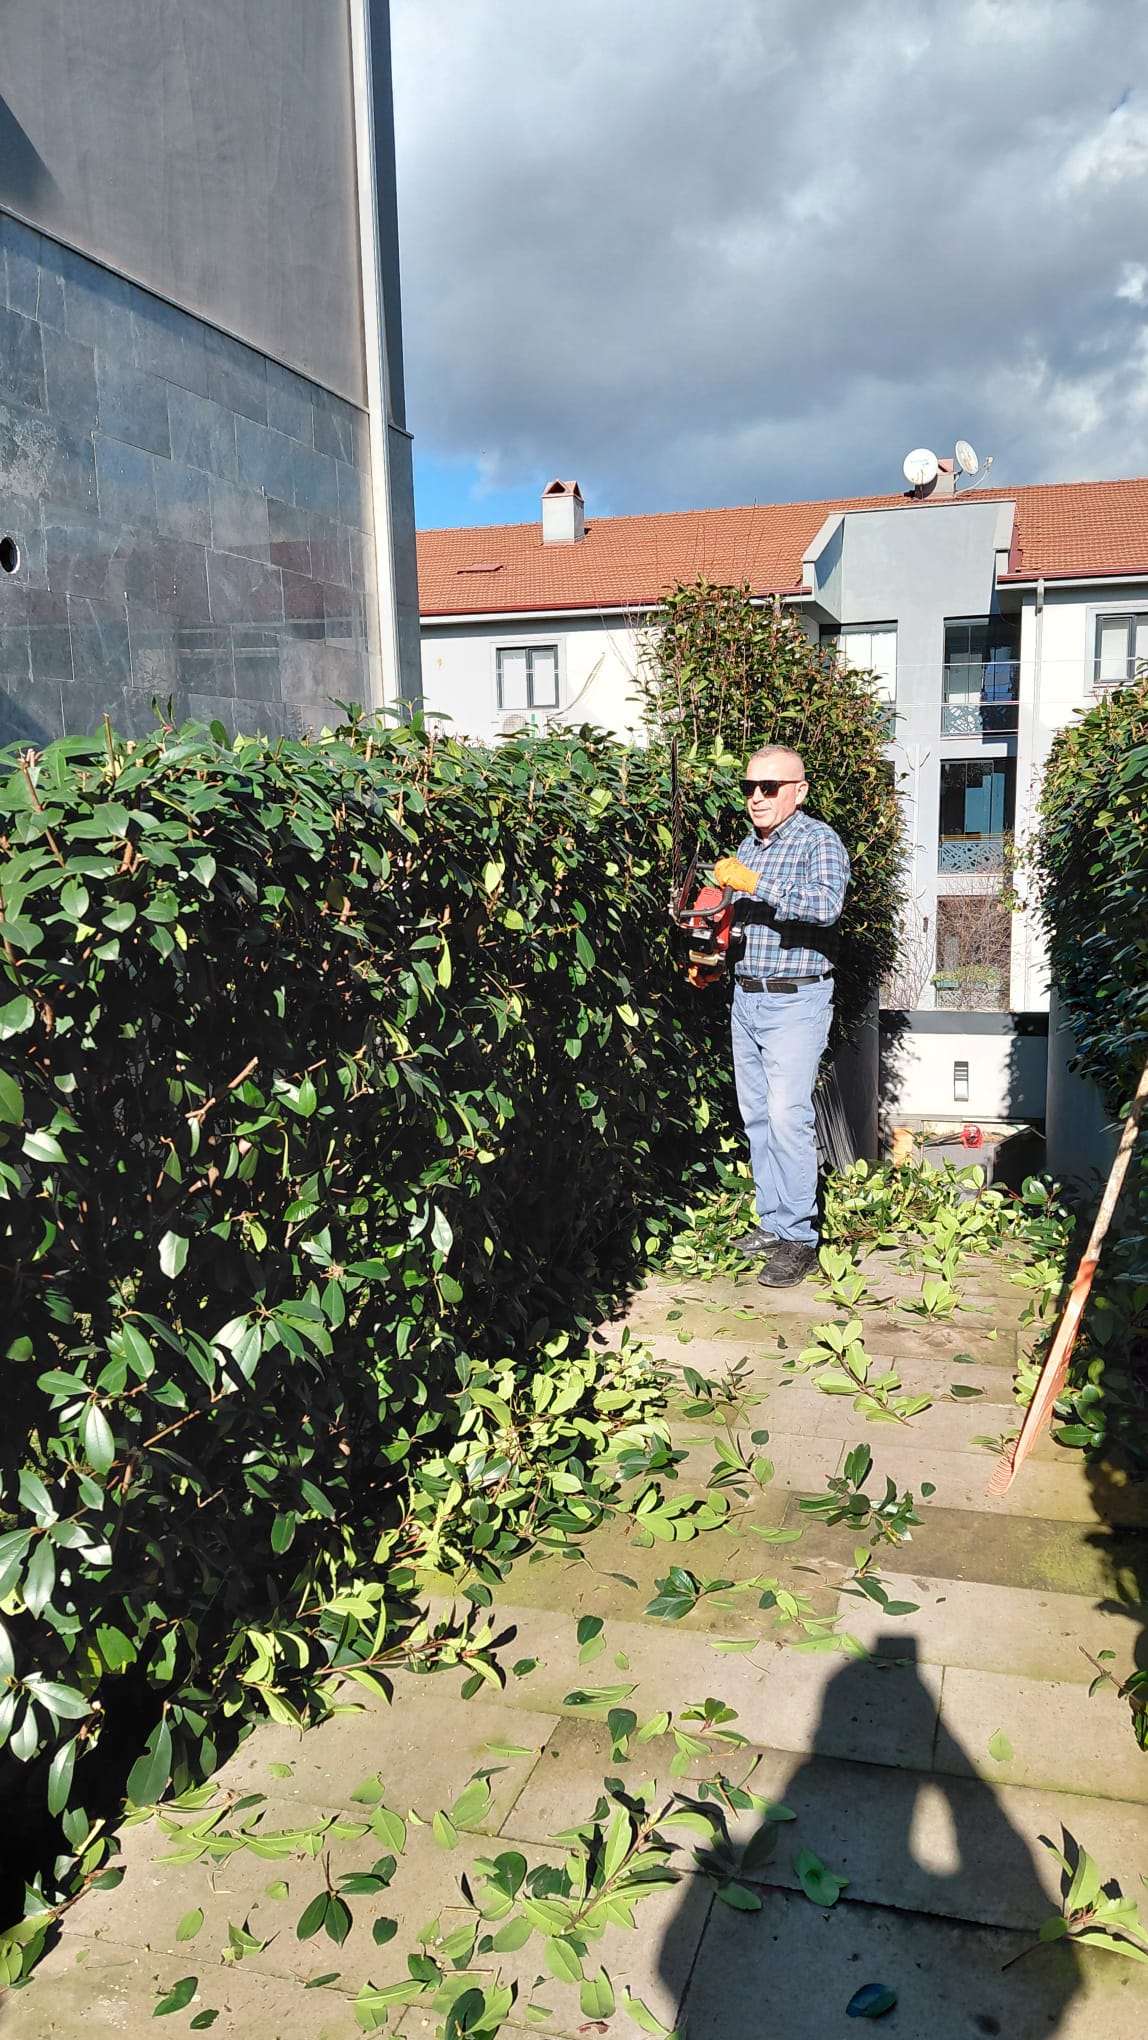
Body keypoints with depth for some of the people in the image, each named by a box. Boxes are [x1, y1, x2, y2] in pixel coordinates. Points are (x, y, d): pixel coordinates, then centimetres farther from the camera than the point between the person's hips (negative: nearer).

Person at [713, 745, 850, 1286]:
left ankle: (798, 1240, -4)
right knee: (756, 1116, 11)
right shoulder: (748, 846, 15)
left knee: (787, 1118, -11)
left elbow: (825, 905, -28)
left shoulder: (819, 841, -9)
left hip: (795, 1002, -8)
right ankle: (772, 1223, 22)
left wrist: (754, 883, -29)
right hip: (745, 998, 8)